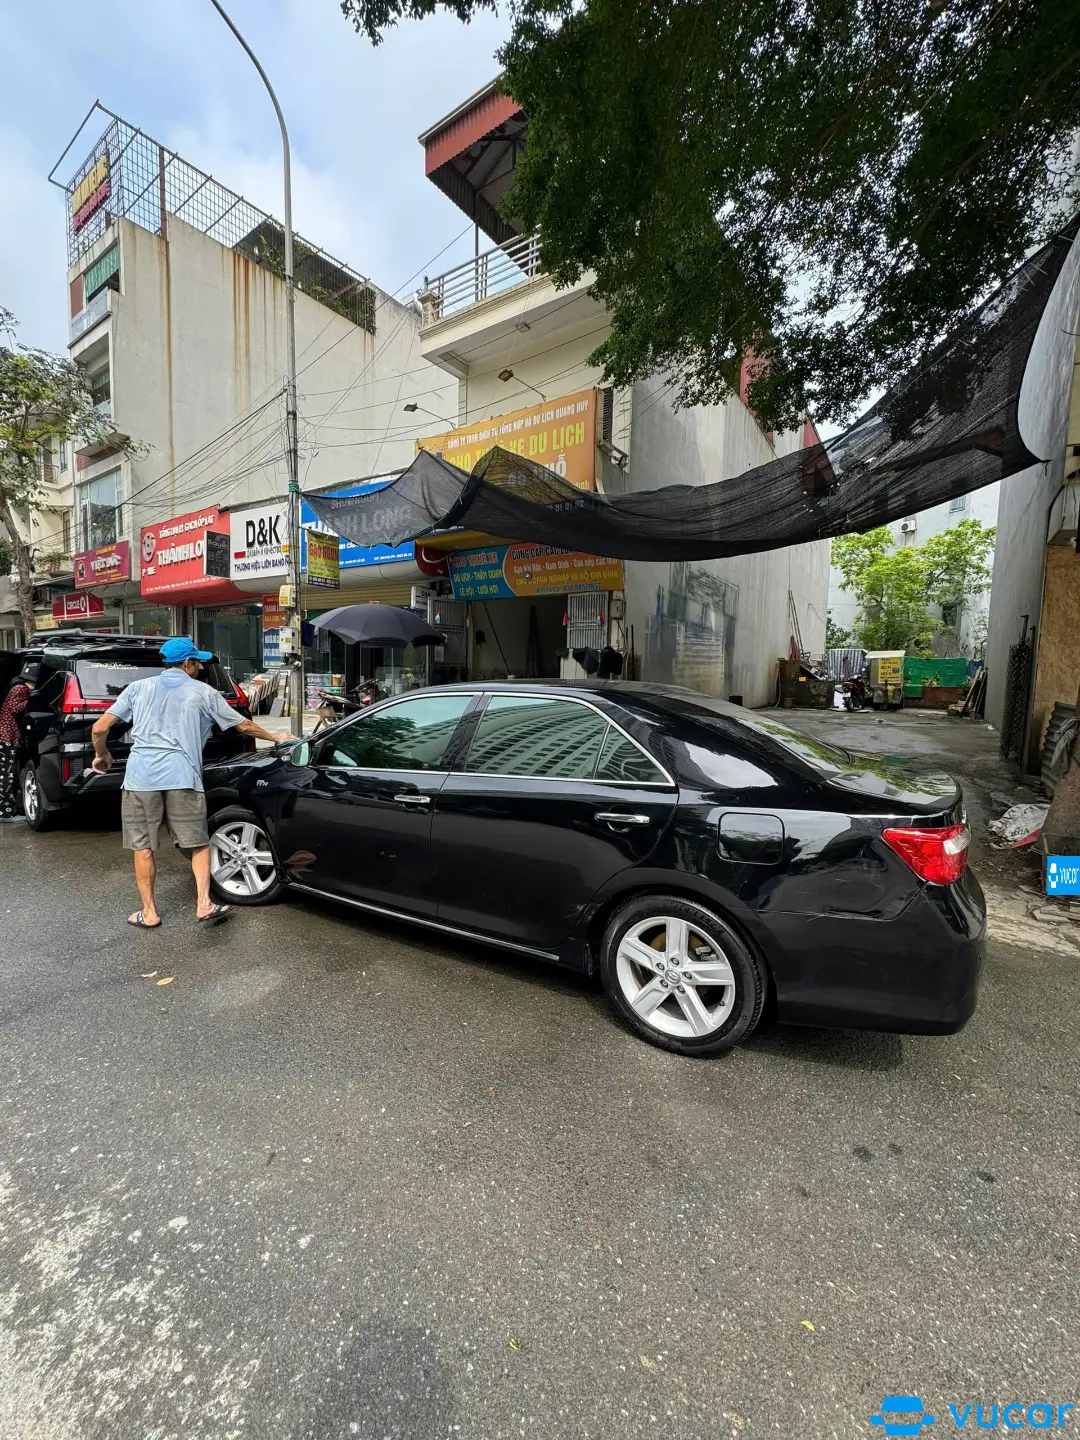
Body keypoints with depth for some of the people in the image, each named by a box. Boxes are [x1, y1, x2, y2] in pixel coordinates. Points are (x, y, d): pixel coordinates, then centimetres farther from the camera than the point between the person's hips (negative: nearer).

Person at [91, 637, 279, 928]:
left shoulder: (138, 687, 13)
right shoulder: (203, 692, 9)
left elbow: (99, 729, 8)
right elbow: (244, 726, 14)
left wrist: (102, 756, 27)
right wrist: (276, 738, 28)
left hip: (141, 776, 2)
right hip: (182, 777, -2)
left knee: (143, 846, 12)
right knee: (198, 842, 10)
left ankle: (149, 912, 20)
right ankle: (204, 903, 3)